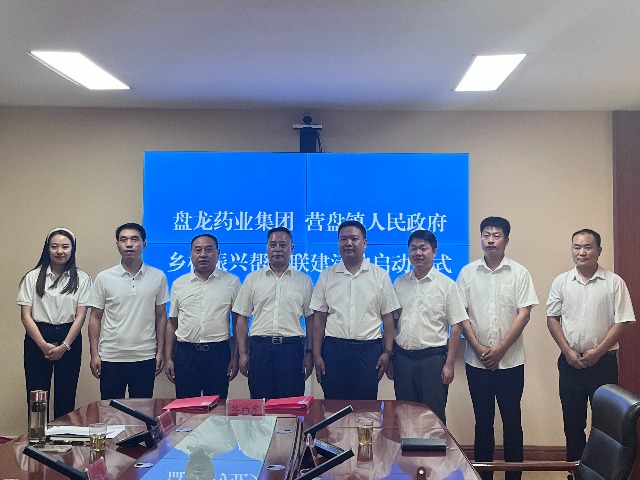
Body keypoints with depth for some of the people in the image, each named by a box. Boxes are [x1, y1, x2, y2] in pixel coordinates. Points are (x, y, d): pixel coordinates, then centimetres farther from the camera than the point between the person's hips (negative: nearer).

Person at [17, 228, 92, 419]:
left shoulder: (82, 279, 3)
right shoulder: (32, 277, 2)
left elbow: (80, 316, -1)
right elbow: (26, 315, -2)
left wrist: (64, 346, -9)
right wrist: (44, 345, -11)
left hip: (69, 340, 0)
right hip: (37, 340, 0)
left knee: (66, 397, 5)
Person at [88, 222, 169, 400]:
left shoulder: (158, 277, 1)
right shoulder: (104, 278, 0)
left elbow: (161, 316, 6)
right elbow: (95, 318, 4)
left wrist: (160, 351, 2)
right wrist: (94, 354, -1)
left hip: (145, 358, 0)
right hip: (111, 358, 0)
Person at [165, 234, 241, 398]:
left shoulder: (231, 282, 2)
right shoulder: (179, 284, 9)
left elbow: (238, 322, 4)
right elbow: (172, 322, 12)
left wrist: (236, 357, -1)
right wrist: (168, 358, 6)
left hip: (218, 353, -2)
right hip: (185, 352, 2)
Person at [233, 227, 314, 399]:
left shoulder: (304, 281, 8)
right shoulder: (252, 279, 8)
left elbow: (310, 319, 7)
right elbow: (242, 318, 8)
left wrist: (309, 353, 0)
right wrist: (243, 353, 1)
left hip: (292, 348, 0)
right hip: (260, 347, 1)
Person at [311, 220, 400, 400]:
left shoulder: (380, 276, 5)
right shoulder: (327, 276, 7)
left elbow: (388, 317, 5)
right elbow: (319, 318, 6)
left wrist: (387, 352, -3)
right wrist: (316, 355, 0)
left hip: (369, 350, -1)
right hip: (333, 349, 1)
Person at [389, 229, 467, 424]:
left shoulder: (446, 285, -2)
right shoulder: (399, 283, 8)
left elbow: (456, 327, -4)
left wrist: (449, 364, -9)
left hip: (433, 358, -3)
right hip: (402, 356, 3)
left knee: (434, 415, 2)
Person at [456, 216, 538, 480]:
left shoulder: (519, 273, 0)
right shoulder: (467, 272, 3)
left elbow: (524, 313, -5)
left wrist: (501, 348, -11)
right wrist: (478, 347, -8)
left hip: (510, 360, -1)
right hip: (477, 360, 1)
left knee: (512, 420, 6)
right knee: (483, 420, 10)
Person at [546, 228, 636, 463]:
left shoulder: (614, 282, -3)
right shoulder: (561, 282, 4)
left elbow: (622, 321, -6)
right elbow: (552, 318, 4)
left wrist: (598, 351, -11)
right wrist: (568, 352, -6)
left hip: (603, 361, -2)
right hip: (570, 361, 2)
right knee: (572, 417, 11)